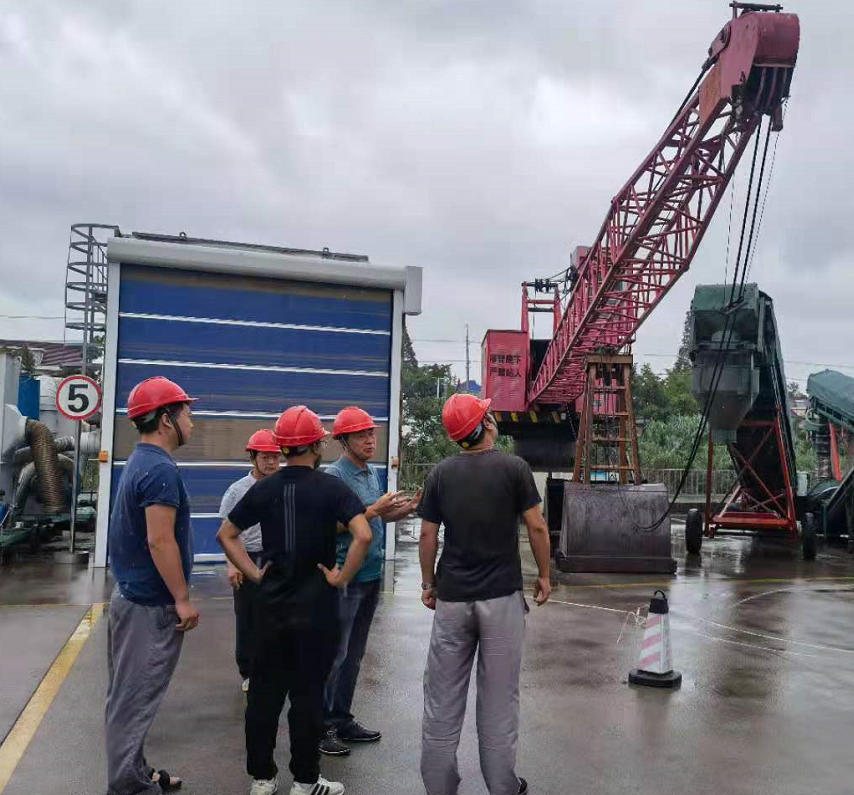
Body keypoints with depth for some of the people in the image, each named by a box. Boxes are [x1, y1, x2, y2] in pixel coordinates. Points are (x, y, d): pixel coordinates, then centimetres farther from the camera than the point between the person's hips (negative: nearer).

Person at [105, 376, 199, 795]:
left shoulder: (138, 462, 10)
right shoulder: (161, 468, -21)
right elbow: (160, 542, -25)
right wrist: (183, 599, -18)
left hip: (133, 595, 10)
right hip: (150, 603, -10)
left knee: (129, 695, 17)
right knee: (134, 698, 1)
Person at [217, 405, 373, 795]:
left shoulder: (263, 488, 2)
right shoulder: (331, 487, -11)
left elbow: (226, 535, 6)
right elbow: (363, 535, -23)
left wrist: (254, 573, 6)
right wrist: (341, 577, -12)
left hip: (272, 603, 4)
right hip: (316, 605, -4)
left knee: (264, 691, 12)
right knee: (307, 694, 6)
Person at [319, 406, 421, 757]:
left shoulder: (372, 473, 11)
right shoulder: (334, 476, -15)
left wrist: (406, 508, 2)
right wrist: (374, 510, -24)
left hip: (371, 574, 8)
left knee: (354, 654, 16)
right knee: (335, 653, 0)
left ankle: (342, 720, 27)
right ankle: (322, 725, 11)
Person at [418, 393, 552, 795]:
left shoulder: (441, 473, 0)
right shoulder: (513, 467, -7)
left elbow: (428, 537, 2)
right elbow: (537, 527, -6)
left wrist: (428, 583, 14)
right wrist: (544, 575, 7)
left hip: (452, 597, 2)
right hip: (501, 596, -2)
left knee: (443, 696, 11)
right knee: (499, 696, 9)